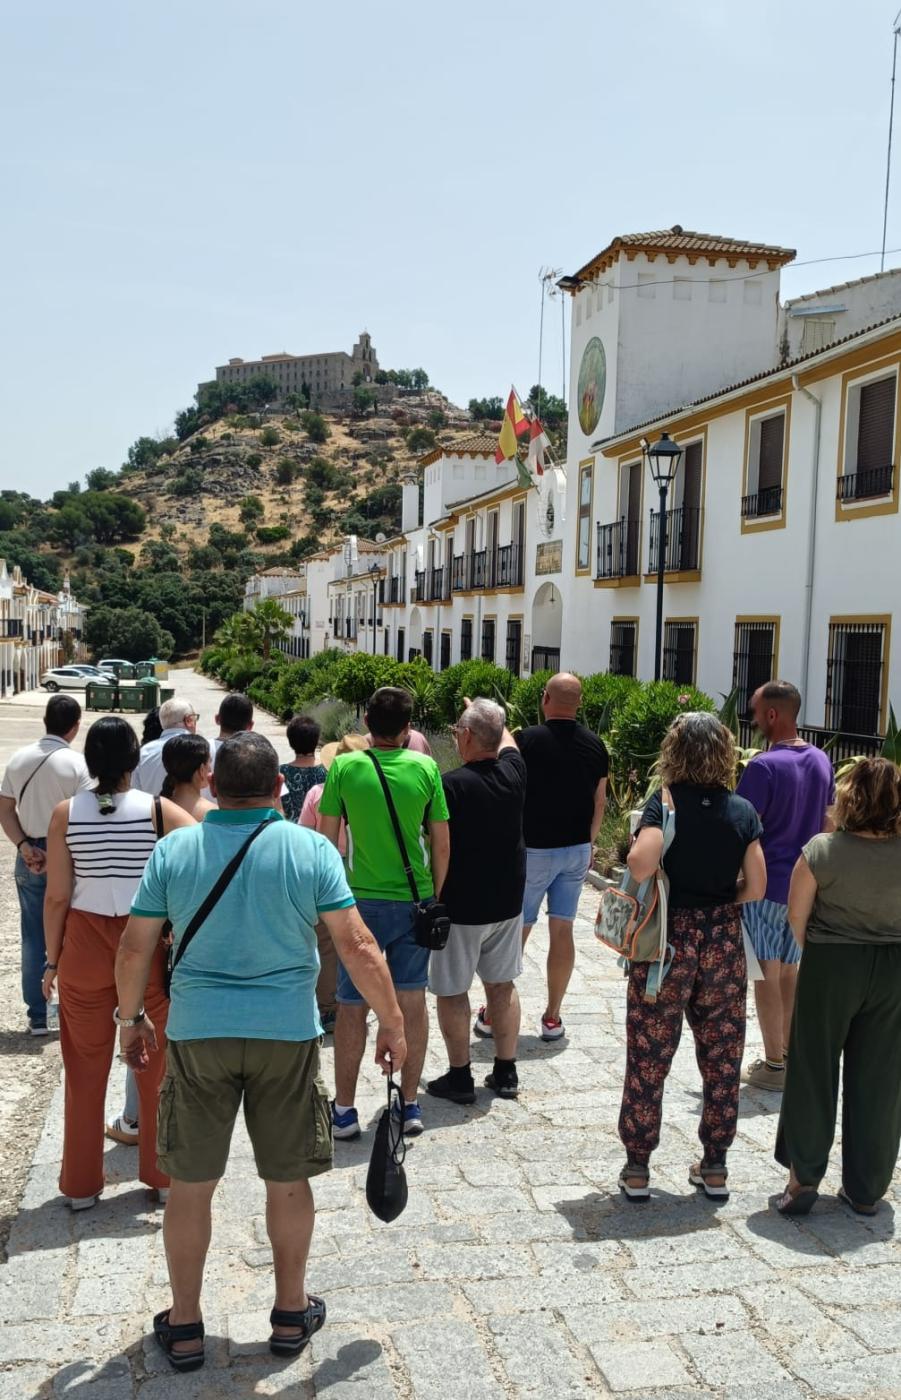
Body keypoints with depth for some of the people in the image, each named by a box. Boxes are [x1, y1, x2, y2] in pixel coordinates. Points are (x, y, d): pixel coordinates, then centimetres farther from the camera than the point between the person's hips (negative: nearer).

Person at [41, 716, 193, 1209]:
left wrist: (52, 960, 5)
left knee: (86, 1068, 15)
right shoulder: (158, 811, -11)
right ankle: (163, 1171, 27)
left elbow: (57, 897, -4)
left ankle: (81, 1184, 25)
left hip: (84, 948, 1)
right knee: (157, 1065, 15)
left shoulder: (66, 814, -7)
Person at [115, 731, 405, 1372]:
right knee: (289, 1180, 15)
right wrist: (392, 1023, -1)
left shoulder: (173, 850, -4)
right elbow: (358, 945, -11)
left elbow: (135, 949, 0)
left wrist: (132, 1016, 16)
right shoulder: (312, 849, -9)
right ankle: (292, 1313, 31)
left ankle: (184, 1325, 27)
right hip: (287, 1033, -1)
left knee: (190, 1184, 15)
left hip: (196, 1033, 1)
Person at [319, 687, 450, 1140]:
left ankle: (344, 1109, 18)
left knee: (352, 1006, 9)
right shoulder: (425, 768, -4)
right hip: (415, 900, 2)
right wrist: (436, 898, 12)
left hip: (361, 900, -1)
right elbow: (441, 845, 0)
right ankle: (410, 1105, 21)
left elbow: (326, 839, -4)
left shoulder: (344, 767, -8)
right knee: (412, 1001, 13)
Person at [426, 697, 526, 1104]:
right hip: (507, 902, 6)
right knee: (502, 984, 16)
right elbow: (507, 740, 19)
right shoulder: (513, 772, -4)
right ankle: (506, 1071, 23)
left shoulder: (452, 784, -21)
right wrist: (490, 716, 36)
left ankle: (460, 1077, 15)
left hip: (460, 906, -6)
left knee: (452, 990, 8)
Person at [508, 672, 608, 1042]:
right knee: (562, 931, 7)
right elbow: (599, 803, 9)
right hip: (577, 850, 4)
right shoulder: (595, 745, 3)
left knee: (516, 931, 4)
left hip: (534, 848, -4)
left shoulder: (528, 740, -12)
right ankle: (552, 1018, 13)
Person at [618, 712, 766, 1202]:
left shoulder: (665, 803, -10)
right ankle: (715, 1166, 24)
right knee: (722, 1056, 13)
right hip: (723, 941, 3)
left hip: (667, 937, -3)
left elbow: (640, 864, -25)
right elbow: (756, 886, -4)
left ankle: (637, 1167, 14)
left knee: (649, 1056, 6)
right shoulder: (743, 811, 0)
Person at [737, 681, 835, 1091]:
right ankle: (789, 1055, 22)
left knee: (767, 973, 1)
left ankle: (774, 1065, 7)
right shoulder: (822, 761, 7)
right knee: (789, 971, 15)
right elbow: (828, 823, 14)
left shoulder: (764, 766, -17)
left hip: (766, 884, -7)